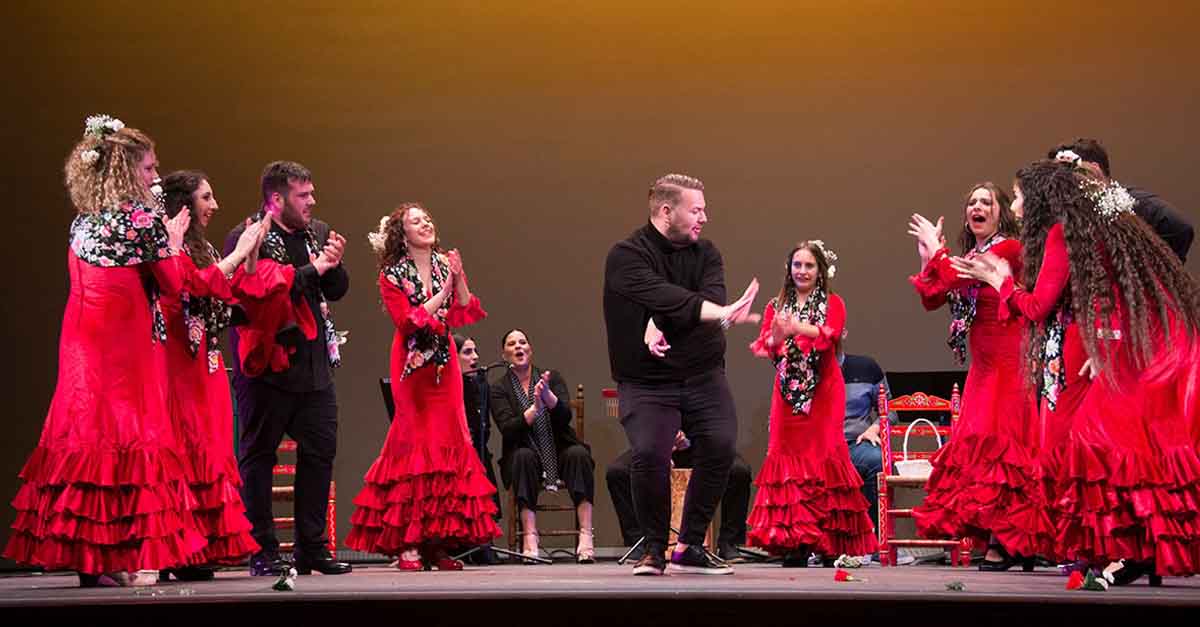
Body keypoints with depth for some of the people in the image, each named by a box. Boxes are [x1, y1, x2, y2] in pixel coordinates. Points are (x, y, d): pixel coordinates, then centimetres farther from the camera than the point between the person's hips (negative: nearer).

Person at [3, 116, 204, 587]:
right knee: (127, 437, -4)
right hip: (125, 343, -7)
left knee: (84, 433, 6)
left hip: (81, 341, 7)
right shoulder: (144, 217, -8)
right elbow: (172, 284, -4)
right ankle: (119, 558, -7)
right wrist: (174, 240, 12)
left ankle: (84, 556, 7)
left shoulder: (82, 221, 13)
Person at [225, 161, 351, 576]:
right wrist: (312, 269, -17)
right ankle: (262, 551, 7)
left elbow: (336, 291, 16)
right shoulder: (245, 238, -9)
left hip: (313, 363, 7)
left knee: (320, 452, 6)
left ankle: (312, 548, 14)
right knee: (258, 456, 1)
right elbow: (258, 289, -22)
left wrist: (334, 265, -5)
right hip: (267, 364, -7)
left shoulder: (317, 232, 13)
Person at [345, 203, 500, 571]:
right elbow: (408, 322, -13)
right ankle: (407, 545, -6)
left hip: (444, 365, 4)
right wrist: (442, 291, -14)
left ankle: (438, 543, 2)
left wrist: (459, 280, -10)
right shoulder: (392, 275, -2)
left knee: (449, 445, -2)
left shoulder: (445, 265, 10)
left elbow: (464, 314, 3)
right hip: (412, 368, -4)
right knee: (416, 447, -9)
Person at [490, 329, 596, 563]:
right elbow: (507, 430, -13)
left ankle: (586, 536, -36)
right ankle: (529, 537, -38)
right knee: (523, 456, -34)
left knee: (579, 453, -30)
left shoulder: (552, 378, 6)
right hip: (527, 454, -1)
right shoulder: (499, 387, 2)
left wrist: (547, 394, -29)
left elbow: (565, 417, -11)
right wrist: (535, 408, -28)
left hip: (559, 453, 1)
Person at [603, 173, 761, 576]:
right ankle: (654, 549, -2)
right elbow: (664, 297, -26)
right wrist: (722, 314, -39)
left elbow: (711, 296, -12)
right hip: (646, 381, -4)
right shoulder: (627, 256, -9)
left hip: (702, 374, 4)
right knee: (649, 453, -23)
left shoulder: (706, 254, 8)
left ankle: (690, 548, 0)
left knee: (721, 447, -15)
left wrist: (663, 324, -28)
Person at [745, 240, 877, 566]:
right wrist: (776, 338, -22)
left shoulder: (833, 304, 6)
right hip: (787, 394, 3)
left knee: (822, 456, -8)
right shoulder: (776, 306, 15)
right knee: (788, 456, -4)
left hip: (822, 394, -3)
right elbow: (764, 347, 2)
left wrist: (799, 328, -34)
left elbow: (829, 335, -15)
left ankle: (825, 541, -6)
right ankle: (794, 544, -4)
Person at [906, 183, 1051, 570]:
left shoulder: (1009, 248, -8)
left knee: (995, 441, -12)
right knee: (978, 443, 6)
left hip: (1006, 361, -9)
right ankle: (1012, 543, 10)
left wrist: (936, 249, -6)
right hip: (983, 365, 9)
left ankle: (1003, 544, -11)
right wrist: (927, 257, 3)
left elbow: (960, 277, -20)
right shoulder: (969, 256, 17)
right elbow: (932, 300, 13)